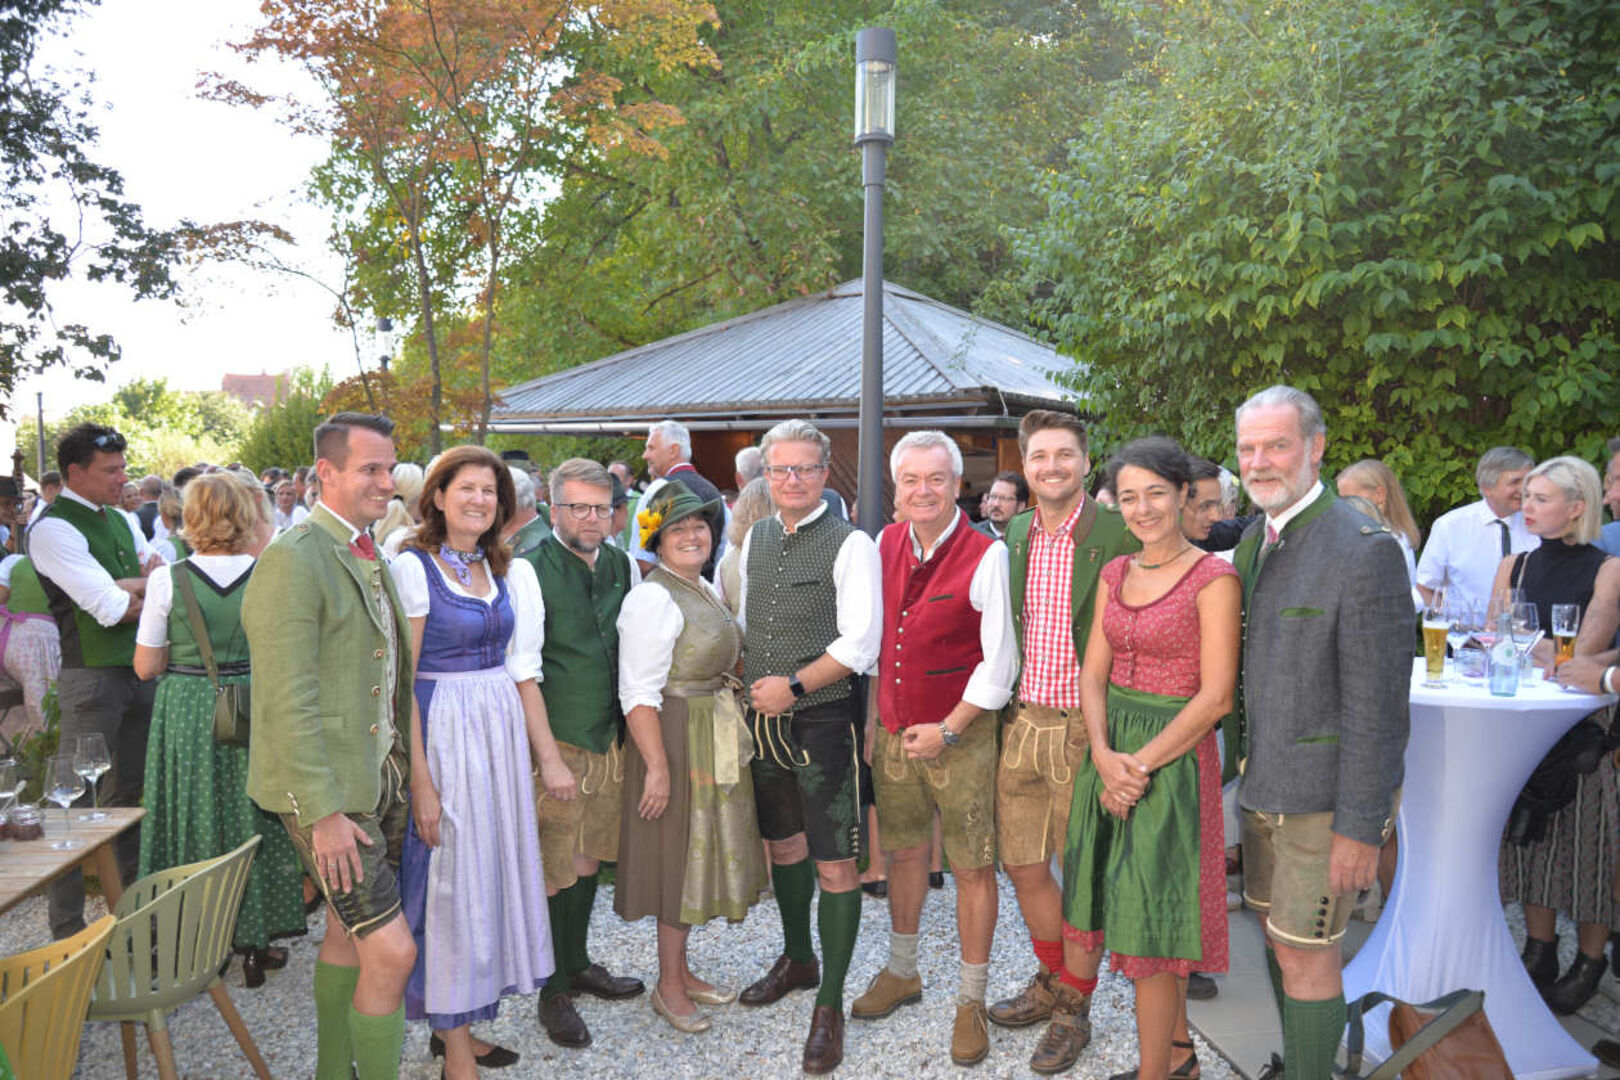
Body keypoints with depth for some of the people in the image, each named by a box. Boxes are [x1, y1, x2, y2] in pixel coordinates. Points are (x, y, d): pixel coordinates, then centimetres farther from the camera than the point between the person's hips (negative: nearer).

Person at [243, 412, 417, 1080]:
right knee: (392, 951, -9)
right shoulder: (293, 559, -17)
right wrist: (325, 814, -22)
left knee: (348, 932, 20)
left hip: (380, 777, 9)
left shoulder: (369, 555, 12)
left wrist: (403, 767, 12)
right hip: (328, 791, -9)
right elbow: (289, 701, -21)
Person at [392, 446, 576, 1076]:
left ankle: (454, 1024, 30)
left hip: (502, 731, 7)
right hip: (442, 735, -6)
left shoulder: (505, 571, 9)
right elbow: (401, 684, -13)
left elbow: (522, 670, 10)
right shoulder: (413, 568, -10)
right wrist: (420, 780, -17)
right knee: (449, 879, 2)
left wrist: (548, 757, 6)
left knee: (491, 873, 13)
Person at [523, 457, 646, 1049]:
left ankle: (578, 963, 36)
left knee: (589, 856, 18)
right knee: (553, 868, 2)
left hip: (609, 736, 6)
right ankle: (554, 991, 17)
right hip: (554, 740, -6)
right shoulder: (531, 570, -12)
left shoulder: (623, 566, 7)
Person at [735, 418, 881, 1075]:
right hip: (762, 719, 7)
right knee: (781, 841, 21)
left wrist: (792, 686, -18)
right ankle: (797, 959, 42)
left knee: (835, 863, -2)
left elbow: (860, 643, -16)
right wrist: (748, 683, 8)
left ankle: (830, 1004, 11)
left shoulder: (850, 545, -11)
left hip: (822, 719, -6)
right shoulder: (754, 538, 9)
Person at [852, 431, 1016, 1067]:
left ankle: (971, 1000, 21)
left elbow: (999, 661, -13)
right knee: (903, 851, 18)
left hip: (961, 738, -5)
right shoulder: (885, 545, 4)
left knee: (972, 868, 4)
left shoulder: (986, 556, -13)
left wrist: (946, 730, -13)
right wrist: (872, 715, 11)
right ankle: (901, 972, 37)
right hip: (893, 733, 5)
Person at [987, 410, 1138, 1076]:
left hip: (1086, 730, -5)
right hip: (1023, 723, 6)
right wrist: (1010, 701, 13)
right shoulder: (1016, 535, 9)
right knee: (1022, 866, 14)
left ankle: (1073, 1008, 27)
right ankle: (1051, 980, 38)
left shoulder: (1119, 534, -10)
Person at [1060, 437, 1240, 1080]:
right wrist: (1104, 756, -10)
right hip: (1110, 755, 7)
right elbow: (1093, 674, 6)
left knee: (1151, 918, -1)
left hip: (1174, 757, -6)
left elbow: (1216, 696, -14)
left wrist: (1141, 765, -16)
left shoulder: (1213, 579, -11)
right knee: (1121, 902, 13)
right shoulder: (1116, 574, 8)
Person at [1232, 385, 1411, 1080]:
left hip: (1326, 793, -8)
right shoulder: (1256, 542, 9)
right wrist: (1248, 769, 11)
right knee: (1279, 935, 19)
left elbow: (1377, 702, -19)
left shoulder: (1365, 551, -17)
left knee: (1305, 951, 1)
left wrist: (1361, 826, -18)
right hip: (1265, 785, 8)